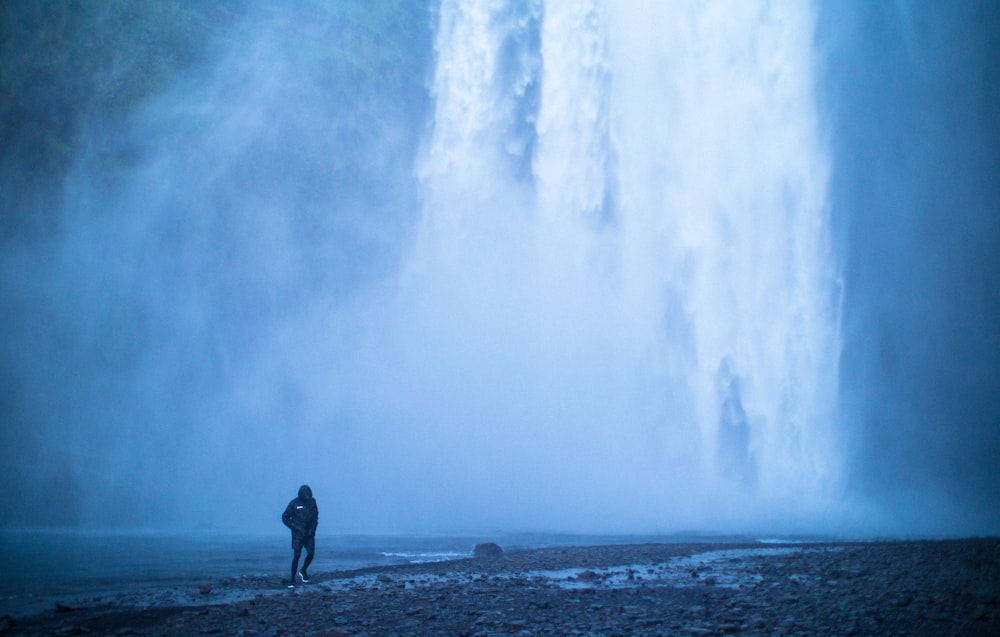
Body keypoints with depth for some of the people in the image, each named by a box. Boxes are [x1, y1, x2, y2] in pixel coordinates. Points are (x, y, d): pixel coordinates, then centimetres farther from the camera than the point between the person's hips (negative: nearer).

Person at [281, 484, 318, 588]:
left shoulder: (312, 501, 1)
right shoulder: (294, 503, -10)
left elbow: (316, 516, 12)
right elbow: (285, 517, -4)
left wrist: (313, 528, -1)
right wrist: (295, 527, -11)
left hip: (309, 533, 4)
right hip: (298, 533, -4)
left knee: (311, 553, -1)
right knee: (297, 555, -11)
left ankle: (303, 571, 27)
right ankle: (292, 579, -5)